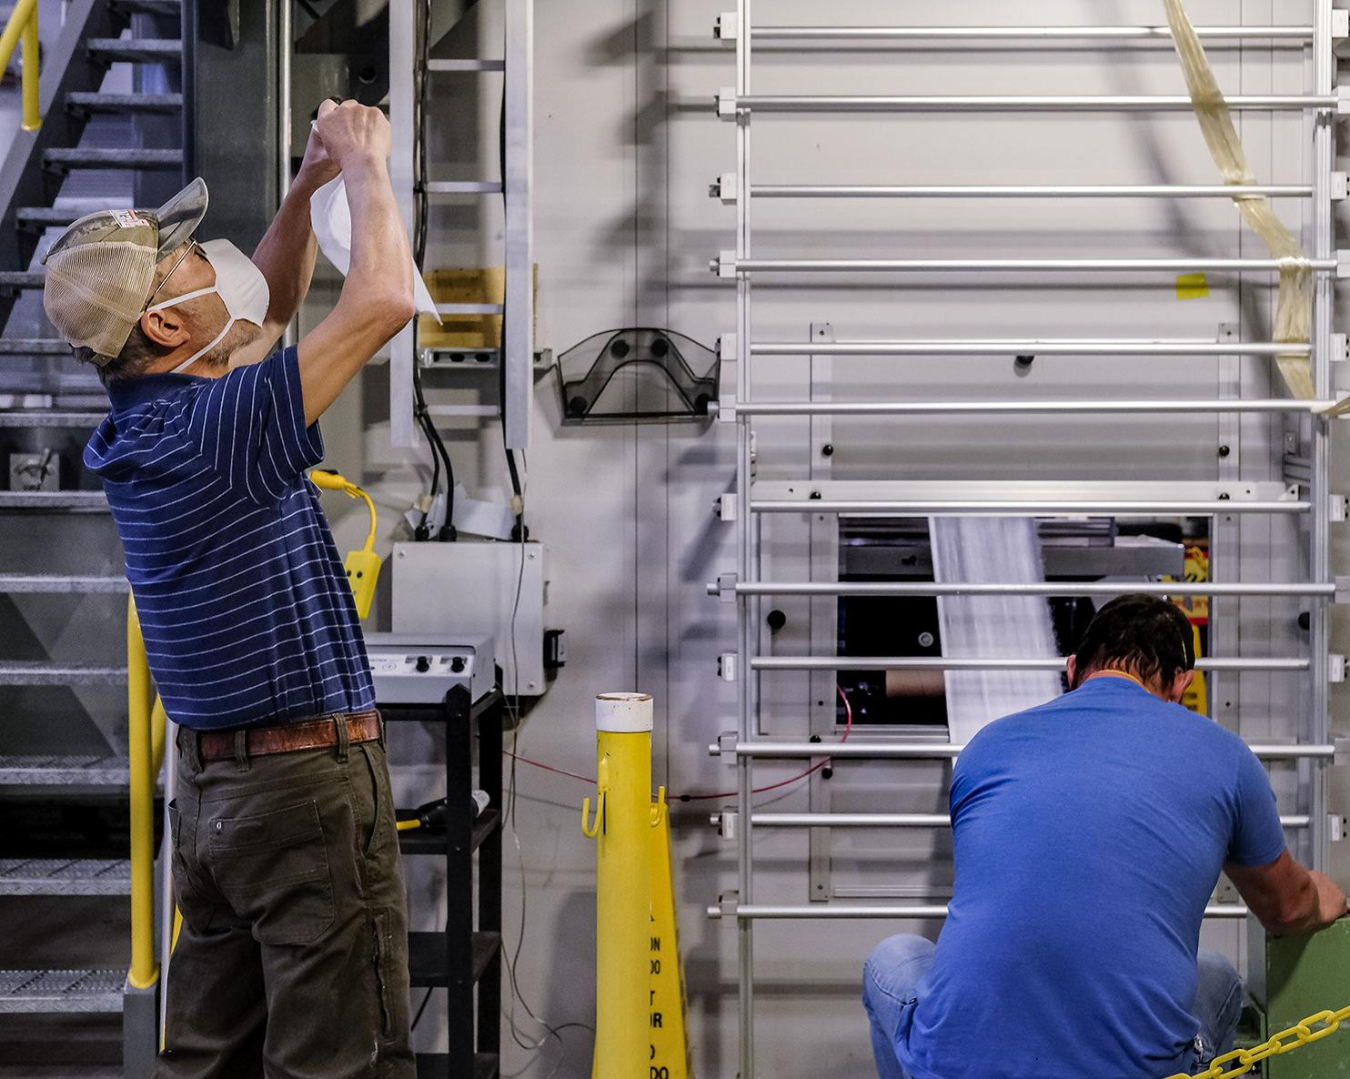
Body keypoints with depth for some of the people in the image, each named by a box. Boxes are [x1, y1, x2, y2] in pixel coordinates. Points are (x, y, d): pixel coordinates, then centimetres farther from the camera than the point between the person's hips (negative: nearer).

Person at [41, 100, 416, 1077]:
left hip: (214, 786, 10)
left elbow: (265, 308, 23)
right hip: (308, 776, -9)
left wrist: (308, 189, 13)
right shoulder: (214, 429, -20)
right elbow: (385, 301, -21)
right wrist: (365, 165, -6)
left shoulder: (149, 422, 7)